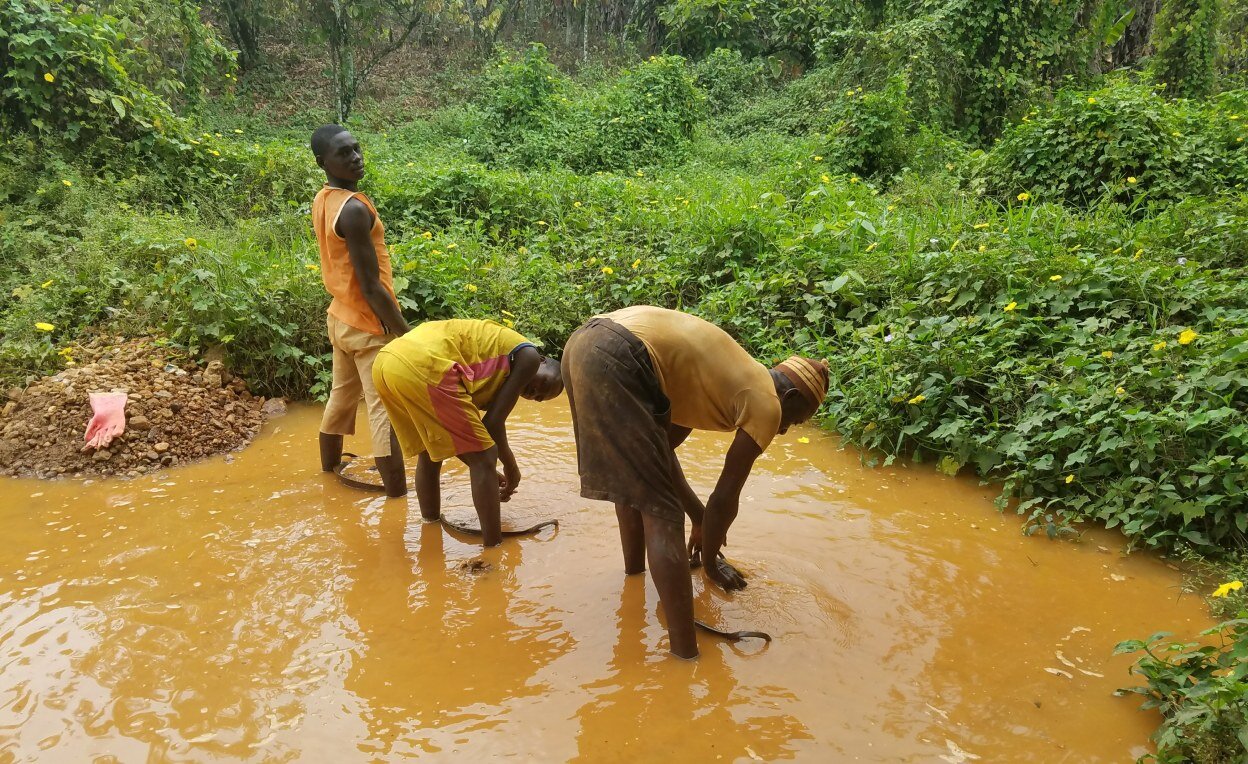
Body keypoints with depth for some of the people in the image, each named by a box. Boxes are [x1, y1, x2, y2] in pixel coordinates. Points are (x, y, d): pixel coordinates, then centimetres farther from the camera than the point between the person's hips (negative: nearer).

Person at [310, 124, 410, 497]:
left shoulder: (322, 200, 6)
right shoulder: (354, 209, -23)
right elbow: (371, 286, -23)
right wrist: (406, 332, -19)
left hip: (340, 317, 10)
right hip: (370, 326, -10)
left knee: (341, 397, 23)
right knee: (385, 410, -5)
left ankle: (329, 469, 39)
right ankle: (398, 493, 0)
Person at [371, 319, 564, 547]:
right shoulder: (528, 356, 13)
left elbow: (450, 436, 31)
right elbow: (493, 423, 6)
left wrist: (487, 475, 34)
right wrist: (511, 468, 21)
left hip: (386, 361, 10)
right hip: (423, 366, -9)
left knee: (429, 452, 29)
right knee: (484, 458, 2)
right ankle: (493, 548, 6)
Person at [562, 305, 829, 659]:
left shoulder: (731, 380, 30)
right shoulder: (766, 404, 8)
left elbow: (659, 448, 35)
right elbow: (725, 499, 11)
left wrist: (700, 519, 42)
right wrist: (711, 560, 28)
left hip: (584, 344, 10)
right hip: (617, 359, -10)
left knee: (632, 477, 30)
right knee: (661, 515, -2)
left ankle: (634, 571, 49)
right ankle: (685, 653, 3)